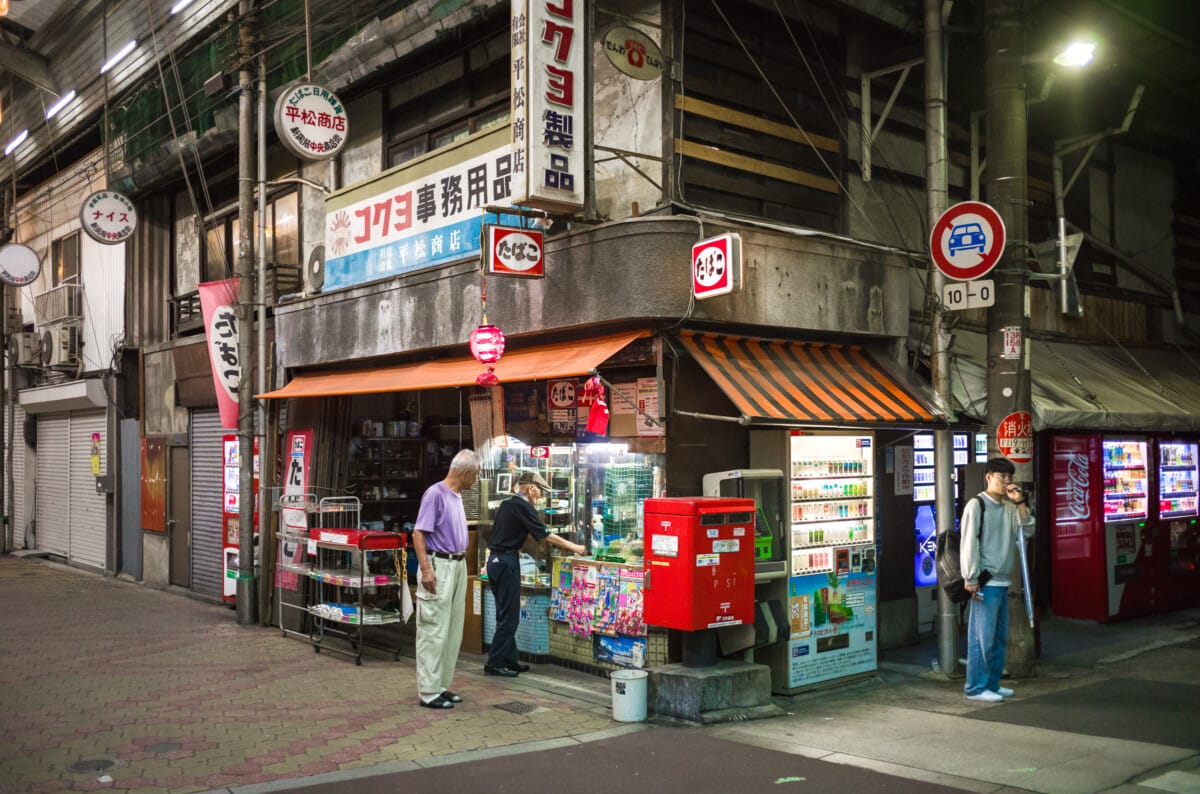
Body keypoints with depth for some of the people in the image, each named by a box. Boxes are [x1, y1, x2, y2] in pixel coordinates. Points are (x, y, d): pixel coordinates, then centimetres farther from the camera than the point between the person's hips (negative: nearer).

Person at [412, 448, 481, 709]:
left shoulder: (457, 496, 14)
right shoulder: (435, 493, -12)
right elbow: (418, 533, -16)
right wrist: (425, 570, -22)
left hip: (458, 567, 9)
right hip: (439, 566, -9)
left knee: (453, 631, 12)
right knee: (434, 631, -6)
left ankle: (442, 685, 19)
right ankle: (428, 691, -1)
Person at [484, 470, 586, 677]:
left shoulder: (506, 503, 15)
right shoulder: (523, 506, -12)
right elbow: (546, 536, -12)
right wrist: (574, 547, -5)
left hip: (495, 559, 10)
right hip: (507, 561, -10)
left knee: (505, 615, 13)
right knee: (509, 616, -5)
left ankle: (509, 659, 18)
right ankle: (494, 663, -4)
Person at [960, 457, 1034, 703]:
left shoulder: (1008, 507, 14)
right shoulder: (976, 505, -8)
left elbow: (1027, 532, 8)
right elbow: (969, 544, -12)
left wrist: (1021, 503, -1)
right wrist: (971, 579, -15)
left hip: (1002, 582, 8)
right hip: (985, 583, -8)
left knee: (999, 637, 13)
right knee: (982, 637, -5)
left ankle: (992, 684, 22)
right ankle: (976, 687, 1)